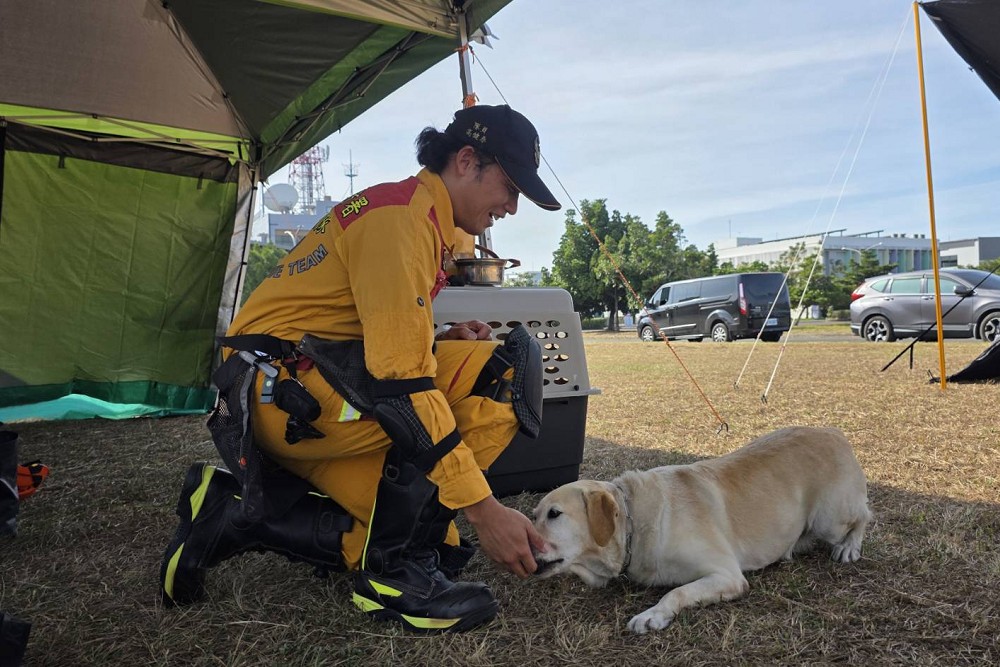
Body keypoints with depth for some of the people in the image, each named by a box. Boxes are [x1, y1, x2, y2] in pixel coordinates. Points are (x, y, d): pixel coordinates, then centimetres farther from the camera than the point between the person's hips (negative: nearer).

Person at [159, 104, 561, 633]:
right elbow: (399, 378, -24)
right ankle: (398, 570, -14)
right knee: (507, 365, -20)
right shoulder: (400, 214, -15)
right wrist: (482, 505, -23)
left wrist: (439, 342, 0)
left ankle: (238, 511, 4)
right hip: (284, 386, -10)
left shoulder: (421, 220, 17)